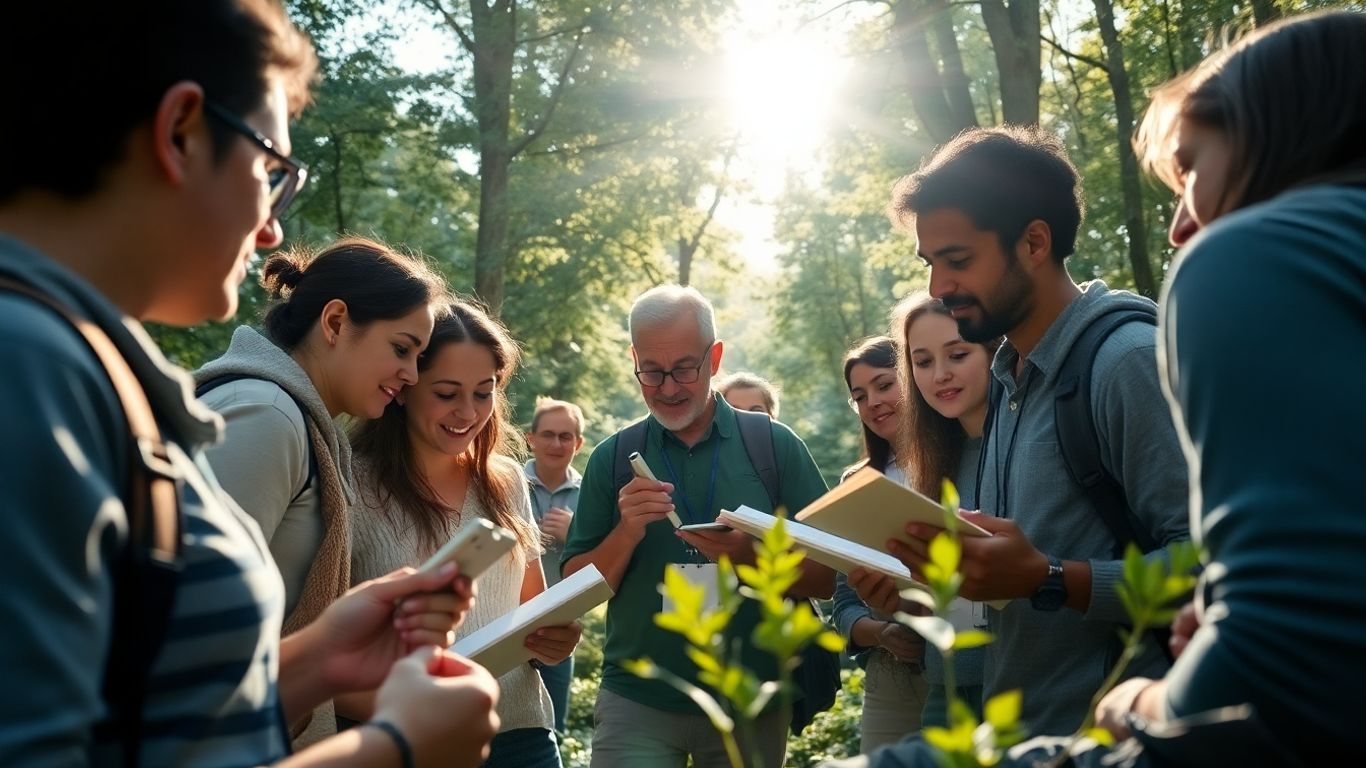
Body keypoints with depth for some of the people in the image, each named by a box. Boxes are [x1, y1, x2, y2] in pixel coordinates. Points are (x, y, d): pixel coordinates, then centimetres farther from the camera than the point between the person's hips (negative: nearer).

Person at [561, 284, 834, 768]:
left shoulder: (776, 446, -1)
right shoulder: (612, 458, 2)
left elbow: (824, 579, -2)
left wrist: (750, 555, -21)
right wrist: (626, 533, -16)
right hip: (636, 702, 0)